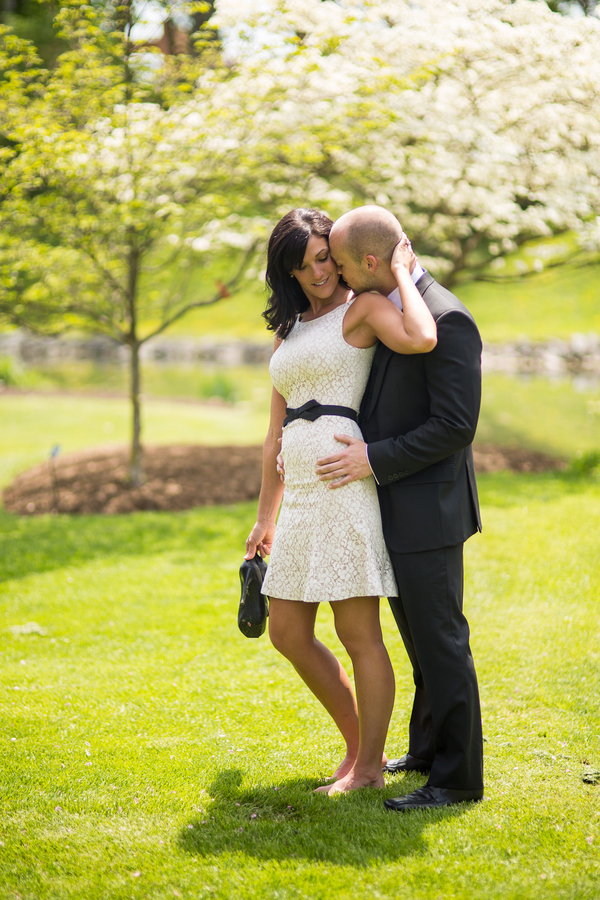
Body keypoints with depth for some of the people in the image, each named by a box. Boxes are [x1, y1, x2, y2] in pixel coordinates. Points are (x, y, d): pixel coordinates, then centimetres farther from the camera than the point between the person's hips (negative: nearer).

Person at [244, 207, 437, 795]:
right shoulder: (287, 332, 21)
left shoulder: (363, 308, 0)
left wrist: (400, 271, -10)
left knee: (358, 634, -2)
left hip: (345, 480, -8)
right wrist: (265, 517, 22)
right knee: (288, 635, 10)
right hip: (300, 494, 8)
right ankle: (356, 740, 26)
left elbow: (420, 339, -25)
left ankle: (367, 767, 10)